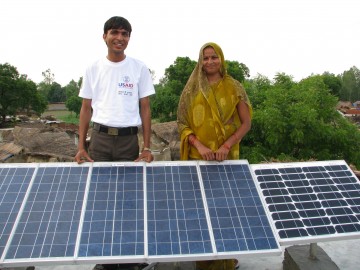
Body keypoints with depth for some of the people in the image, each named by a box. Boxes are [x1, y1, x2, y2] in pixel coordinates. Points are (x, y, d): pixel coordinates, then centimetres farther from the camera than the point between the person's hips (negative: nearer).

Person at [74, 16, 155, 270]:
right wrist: (81, 146, 2)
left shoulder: (139, 68, 3)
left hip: (128, 138, -1)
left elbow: (145, 109, 2)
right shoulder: (94, 69, 6)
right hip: (100, 137, 2)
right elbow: (86, 109, 9)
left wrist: (147, 147, -4)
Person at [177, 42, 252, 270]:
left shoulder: (233, 87, 2)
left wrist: (227, 145, -14)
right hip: (198, 157, 1)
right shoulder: (192, 89, 5)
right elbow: (183, 124, 2)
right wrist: (199, 145, -14)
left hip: (227, 157, -1)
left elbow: (246, 123, 0)